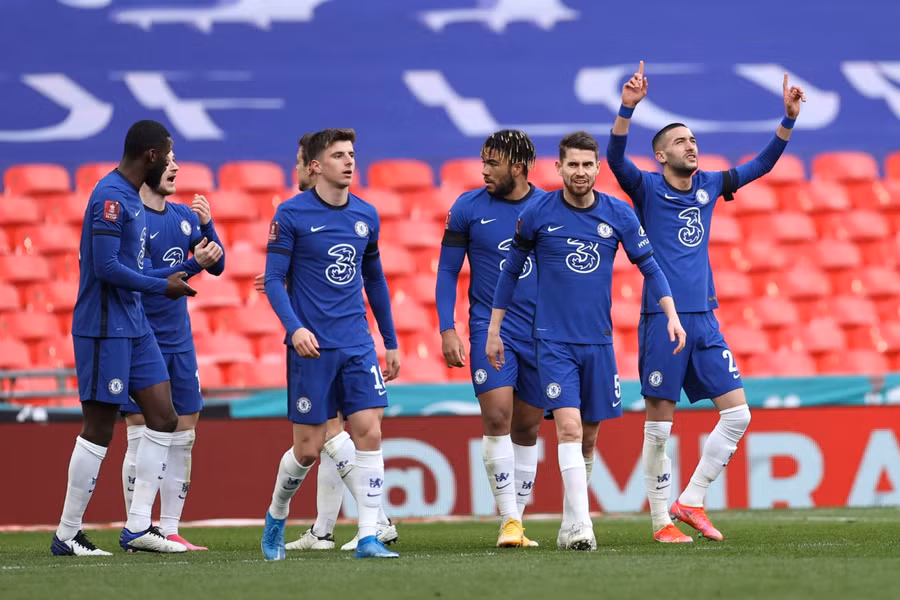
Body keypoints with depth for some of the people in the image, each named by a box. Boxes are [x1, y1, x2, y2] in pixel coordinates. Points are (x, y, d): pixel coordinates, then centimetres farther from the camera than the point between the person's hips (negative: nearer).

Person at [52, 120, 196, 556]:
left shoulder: (130, 196, 13)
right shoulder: (110, 197, -18)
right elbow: (106, 267, -23)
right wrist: (162, 287, -13)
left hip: (133, 327, 10)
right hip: (105, 330, -10)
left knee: (163, 418, 6)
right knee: (99, 430, -4)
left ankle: (138, 527, 8)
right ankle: (67, 535, 4)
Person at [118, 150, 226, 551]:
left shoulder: (184, 216, 10)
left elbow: (217, 265, 10)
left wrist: (207, 225, -6)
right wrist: (192, 265, -26)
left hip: (180, 343, 7)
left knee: (182, 438, 6)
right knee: (142, 438, -5)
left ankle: (169, 531, 11)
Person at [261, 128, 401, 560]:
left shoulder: (366, 215, 9)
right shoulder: (291, 214, -5)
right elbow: (274, 280, -6)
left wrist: (391, 342, 20)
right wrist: (294, 326, -22)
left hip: (357, 345, 4)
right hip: (311, 346, -4)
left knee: (369, 432, -9)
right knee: (309, 447, 1)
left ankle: (368, 537, -9)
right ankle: (276, 517, 27)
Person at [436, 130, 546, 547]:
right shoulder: (468, 209, -1)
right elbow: (447, 271, 4)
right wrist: (447, 330, -5)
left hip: (541, 332, 2)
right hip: (490, 327, -2)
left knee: (527, 427, 6)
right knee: (497, 417, -16)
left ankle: (517, 519, 15)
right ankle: (508, 521, -13)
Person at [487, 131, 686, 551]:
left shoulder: (619, 214, 1)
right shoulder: (537, 214, -4)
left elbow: (648, 266, 7)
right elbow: (511, 271, 7)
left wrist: (672, 315, -7)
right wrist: (494, 330, 8)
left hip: (599, 342, 3)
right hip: (554, 342, -3)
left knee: (588, 436, 9)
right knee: (569, 428, -17)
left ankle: (569, 524, 23)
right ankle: (581, 527, -22)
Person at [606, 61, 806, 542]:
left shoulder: (708, 186, 12)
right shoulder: (648, 188, -2)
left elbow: (762, 164, 14)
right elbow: (616, 158, -20)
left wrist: (789, 119, 1)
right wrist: (627, 108, -34)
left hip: (704, 321, 5)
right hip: (661, 320, -5)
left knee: (738, 413, -1)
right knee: (659, 427, -2)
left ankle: (690, 502, 9)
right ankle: (662, 521, 7)